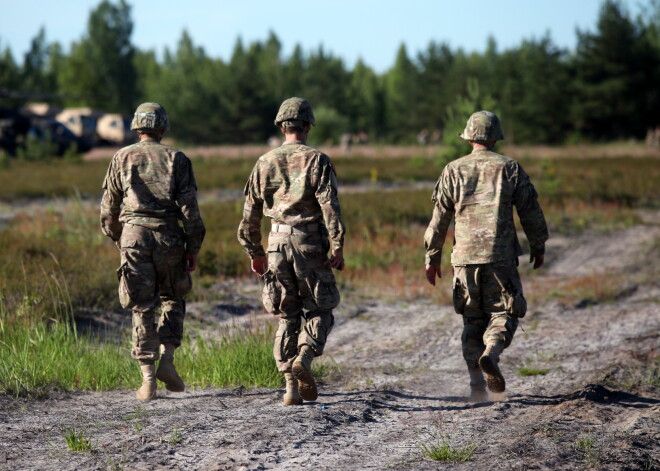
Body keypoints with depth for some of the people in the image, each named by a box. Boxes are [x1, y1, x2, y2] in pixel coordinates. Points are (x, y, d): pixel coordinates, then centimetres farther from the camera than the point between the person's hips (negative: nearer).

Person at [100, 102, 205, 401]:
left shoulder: (122, 158, 8)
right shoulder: (176, 159, 5)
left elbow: (109, 205, 11)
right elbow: (189, 207, -2)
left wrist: (115, 236, 27)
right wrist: (193, 248, 2)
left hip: (134, 234, 0)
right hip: (168, 237, 0)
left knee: (142, 308, 4)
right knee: (173, 298, 19)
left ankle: (148, 379, 0)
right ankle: (166, 358, 2)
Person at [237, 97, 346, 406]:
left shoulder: (265, 163, 8)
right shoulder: (317, 161, -4)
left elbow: (251, 213, 10)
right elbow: (330, 207, -13)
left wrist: (255, 253, 19)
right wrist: (338, 249, -11)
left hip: (277, 244, 3)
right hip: (310, 243, -3)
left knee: (287, 317, 10)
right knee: (319, 312, 11)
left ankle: (291, 387, 4)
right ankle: (304, 357, -16)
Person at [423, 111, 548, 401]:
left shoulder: (453, 171, 5)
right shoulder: (509, 168, 2)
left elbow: (439, 217, 5)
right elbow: (531, 212, 6)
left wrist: (432, 257, 12)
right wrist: (538, 246, 19)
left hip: (465, 257, 2)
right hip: (501, 257, -2)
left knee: (472, 320, 11)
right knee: (504, 314, 6)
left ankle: (476, 382, 6)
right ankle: (490, 353, -23)